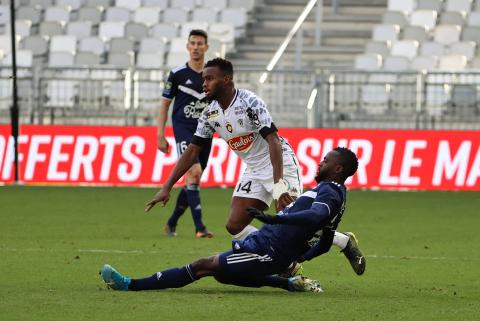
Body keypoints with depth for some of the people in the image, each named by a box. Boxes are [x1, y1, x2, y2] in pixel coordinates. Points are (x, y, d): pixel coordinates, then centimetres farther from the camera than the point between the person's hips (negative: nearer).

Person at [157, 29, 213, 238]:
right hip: (183, 128, -4)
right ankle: (199, 227, -26)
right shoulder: (177, 74, -1)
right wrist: (160, 135, 0)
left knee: (193, 181, 9)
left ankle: (171, 223, 27)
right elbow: (165, 104, 5)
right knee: (194, 172, -22)